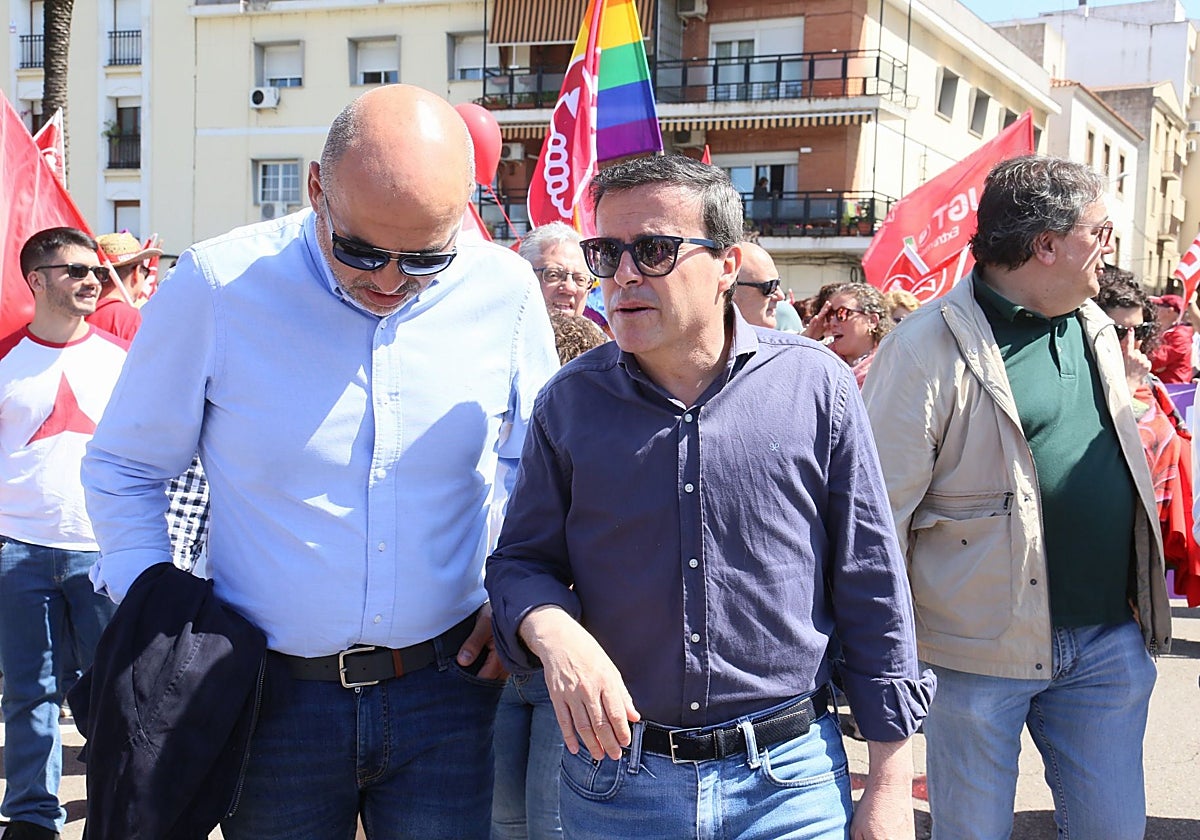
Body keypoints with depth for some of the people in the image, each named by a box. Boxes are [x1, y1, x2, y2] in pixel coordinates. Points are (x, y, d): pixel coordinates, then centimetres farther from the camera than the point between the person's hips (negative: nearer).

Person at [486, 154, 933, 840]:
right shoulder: (571, 402, -1)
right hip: (614, 778, 2)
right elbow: (521, 560, 7)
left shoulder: (815, 384, -5)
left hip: (790, 782, -1)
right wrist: (553, 633, -17)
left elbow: (872, 587, -1)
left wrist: (891, 782, 0)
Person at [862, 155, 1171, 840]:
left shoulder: (1097, 331, 10)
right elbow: (881, 513, -14)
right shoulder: (929, 348, -14)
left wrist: (1146, 601, 19)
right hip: (982, 652, -6)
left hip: (1109, 638, 7)